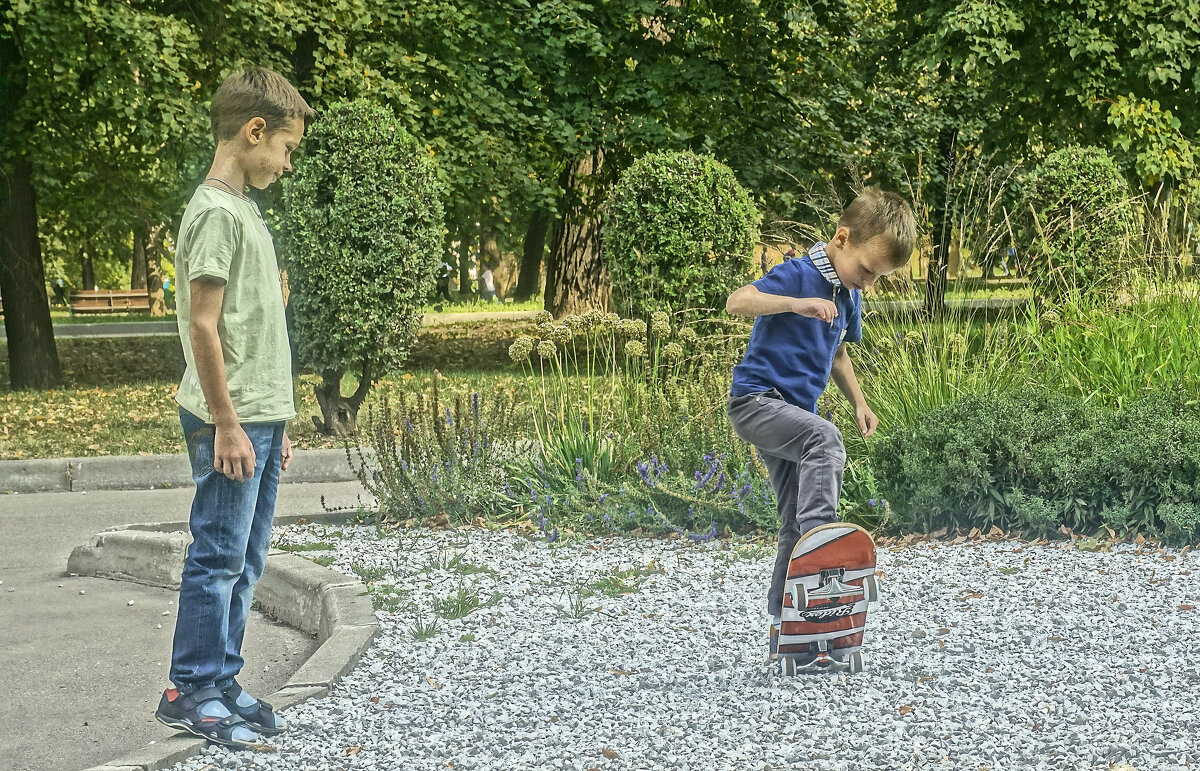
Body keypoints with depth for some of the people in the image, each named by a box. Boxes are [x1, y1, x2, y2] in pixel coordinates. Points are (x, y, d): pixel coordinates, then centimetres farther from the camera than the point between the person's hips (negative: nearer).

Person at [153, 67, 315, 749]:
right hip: (230, 420, -9)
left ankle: (222, 682, 18)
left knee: (245, 561, 11)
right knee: (219, 556, -4)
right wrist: (227, 423, -18)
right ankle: (191, 691, 2)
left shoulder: (244, 211, 17)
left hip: (258, 418, 9)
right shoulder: (216, 213, -13)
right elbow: (203, 325, -17)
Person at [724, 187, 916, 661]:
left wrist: (859, 403, 20)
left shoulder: (849, 296, 11)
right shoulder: (799, 275, -14)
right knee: (824, 439, -35)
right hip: (756, 399, -8)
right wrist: (796, 303, -44)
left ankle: (783, 630, 10)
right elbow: (737, 302, -31)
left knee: (794, 524, 6)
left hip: (792, 412, 8)